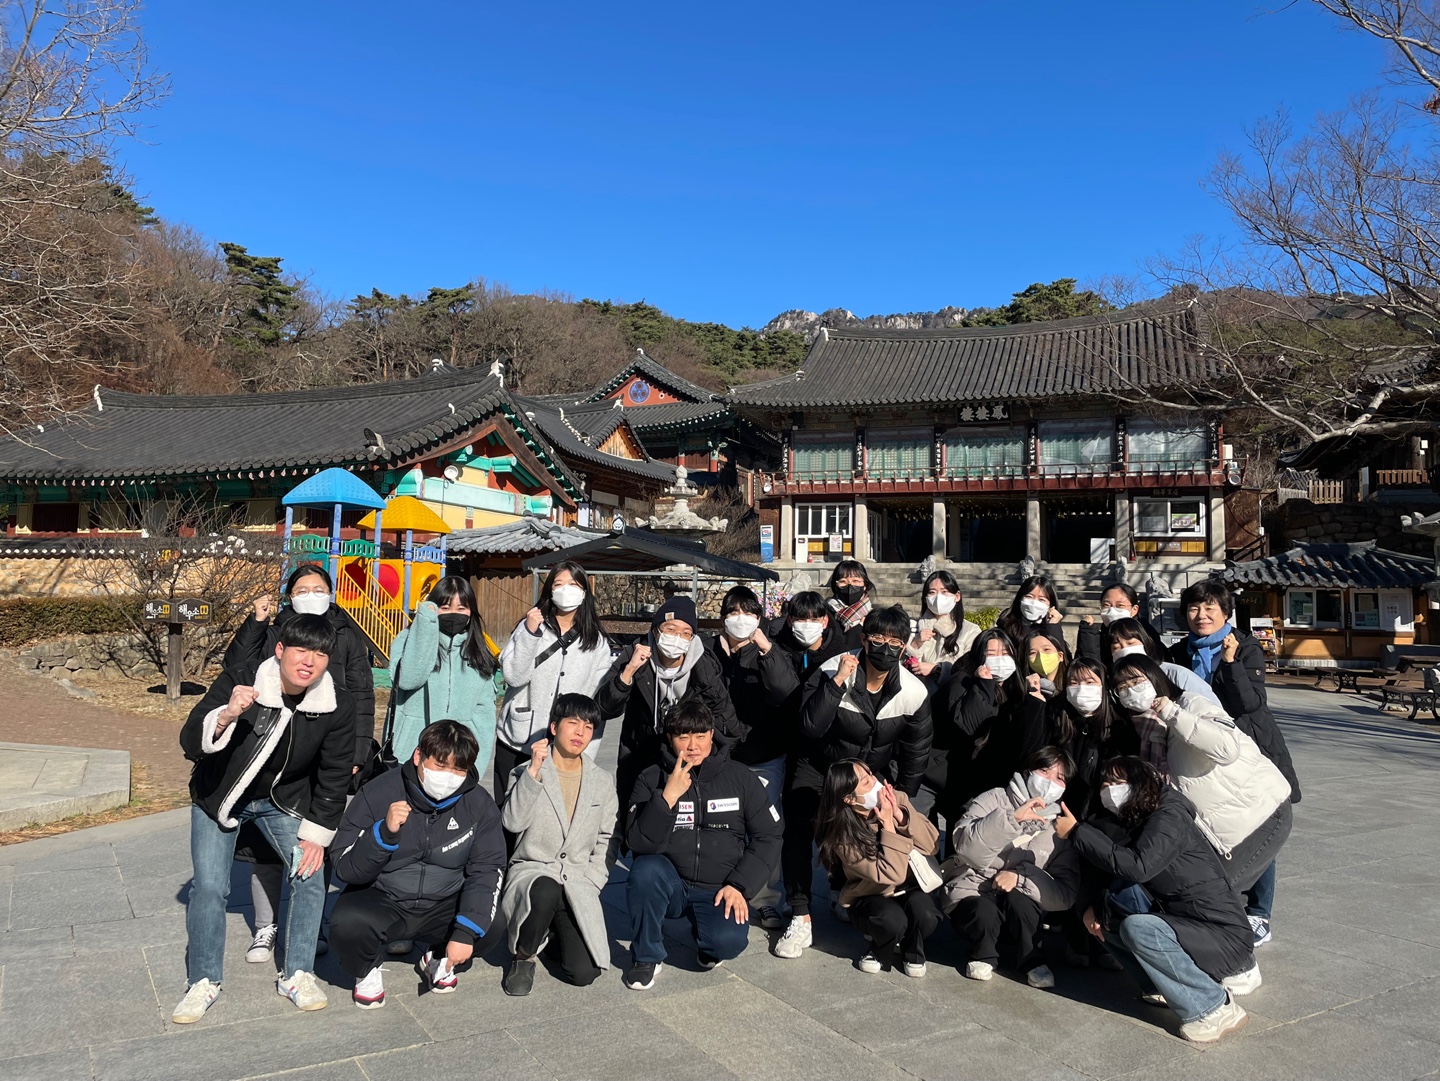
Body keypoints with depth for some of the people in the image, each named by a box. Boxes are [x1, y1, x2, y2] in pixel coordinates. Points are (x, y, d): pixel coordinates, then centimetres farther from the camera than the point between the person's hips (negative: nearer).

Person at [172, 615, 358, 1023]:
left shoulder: (337, 705, -21)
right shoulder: (240, 680, -28)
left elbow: (335, 774, -8)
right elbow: (190, 742, -33)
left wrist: (316, 834, -7)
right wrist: (226, 717, -54)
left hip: (283, 799, 2)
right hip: (218, 796, -2)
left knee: (310, 877, -6)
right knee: (209, 887, -8)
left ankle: (297, 974, 13)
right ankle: (203, 982, 15)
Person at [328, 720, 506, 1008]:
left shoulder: (479, 804, -9)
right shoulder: (379, 793, -15)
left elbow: (486, 871, -11)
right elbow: (347, 869, -15)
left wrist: (466, 932, -24)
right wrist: (384, 833, -33)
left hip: (445, 906, 2)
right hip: (381, 899, -2)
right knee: (346, 925, -32)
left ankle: (441, 959, 11)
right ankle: (368, 968, 4)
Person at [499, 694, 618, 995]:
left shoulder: (603, 782, 11)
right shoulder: (526, 772, 2)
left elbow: (607, 843, 12)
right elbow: (512, 822, -15)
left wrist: (590, 884, -2)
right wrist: (534, 770, -21)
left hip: (579, 881, 2)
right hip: (531, 871, -2)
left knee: (584, 972, -16)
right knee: (546, 891, -39)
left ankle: (555, 933, 20)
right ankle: (524, 955, -7)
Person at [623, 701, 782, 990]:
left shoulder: (740, 778, 0)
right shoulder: (651, 779, -4)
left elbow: (768, 837, 3)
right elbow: (639, 843, -15)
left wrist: (740, 886, -8)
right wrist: (668, 797, -27)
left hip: (720, 890, 0)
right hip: (669, 885, 0)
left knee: (729, 942, -28)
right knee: (645, 869, -31)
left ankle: (707, 933, 11)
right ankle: (647, 956, -6)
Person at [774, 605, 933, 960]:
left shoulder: (914, 693, -13)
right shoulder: (831, 672, -22)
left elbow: (915, 755, 0)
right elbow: (809, 728, -33)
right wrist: (838, 681, -38)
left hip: (874, 774, 3)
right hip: (821, 767, -3)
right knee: (796, 827, -22)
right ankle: (799, 918, -15)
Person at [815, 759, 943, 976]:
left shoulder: (897, 799, -12)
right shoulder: (843, 837, -21)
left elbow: (932, 845, -14)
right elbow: (890, 875, -27)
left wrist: (899, 815, -26)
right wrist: (887, 826, -28)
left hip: (911, 889, 3)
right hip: (870, 899, -3)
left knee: (925, 912, -29)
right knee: (892, 920, -34)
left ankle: (911, 952, 4)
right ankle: (880, 950, 2)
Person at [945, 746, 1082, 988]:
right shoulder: (994, 800, -6)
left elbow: (1065, 894, -10)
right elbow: (966, 846, -23)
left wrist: (1020, 875, -24)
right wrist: (1012, 817, -30)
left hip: (1019, 908, 2)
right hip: (972, 895, -2)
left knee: (1018, 897, -30)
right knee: (986, 913, -34)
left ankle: (1030, 961, -4)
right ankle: (984, 956, 0)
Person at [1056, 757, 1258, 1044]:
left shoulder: (1170, 816, -17)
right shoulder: (1126, 825, 9)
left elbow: (1137, 867, -33)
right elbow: (1102, 871, 11)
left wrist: (1076, 832, -28)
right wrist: (1090, 907, -9)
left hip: (1223, 935, -8)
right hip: (1181, 923, 8)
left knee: (1137, 927, -30)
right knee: (1105, 918, 0)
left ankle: (1215, 1007, -15)